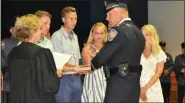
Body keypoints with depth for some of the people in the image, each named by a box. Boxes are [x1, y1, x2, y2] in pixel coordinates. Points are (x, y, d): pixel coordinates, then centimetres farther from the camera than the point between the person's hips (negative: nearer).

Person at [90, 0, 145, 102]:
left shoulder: (118, 31, -13)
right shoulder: (138, 32, 13)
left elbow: (102, 56, -12)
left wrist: (91, 65, 7)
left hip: (118, 85, -9)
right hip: (133, 84, 9)